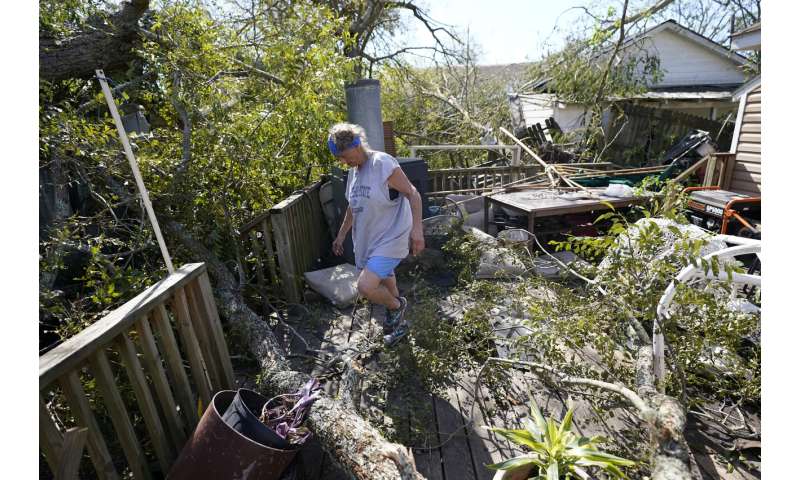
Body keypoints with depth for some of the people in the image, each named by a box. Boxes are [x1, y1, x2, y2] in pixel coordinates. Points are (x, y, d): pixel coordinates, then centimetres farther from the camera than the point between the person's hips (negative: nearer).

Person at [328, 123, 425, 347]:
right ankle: (399, 323, 45)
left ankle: (397, 306, 11)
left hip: (390, 239, -8)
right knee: (384, 284, 20)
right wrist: (341, 234, 22)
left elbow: (412, 194, -17)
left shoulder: (382, 163, -17)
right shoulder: (353, 170, 8)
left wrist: (417, 229, -26)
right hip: (368, 240, 8)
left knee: (365, 286, -20)